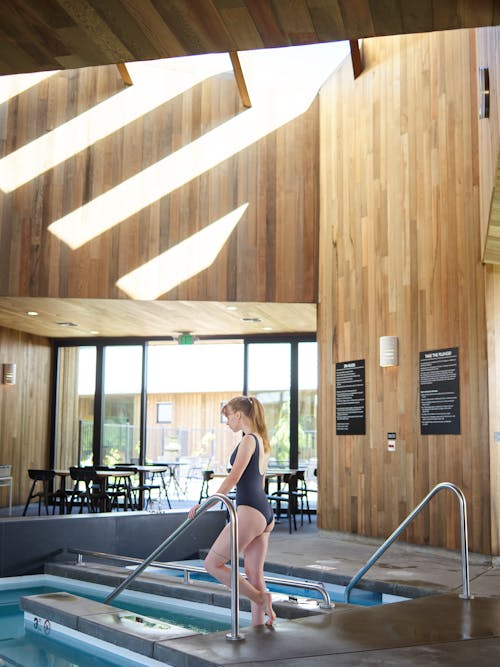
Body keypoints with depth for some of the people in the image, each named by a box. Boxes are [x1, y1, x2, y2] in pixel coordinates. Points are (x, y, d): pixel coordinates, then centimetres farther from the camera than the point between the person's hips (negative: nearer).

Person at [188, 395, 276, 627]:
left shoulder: (248, 440, -10)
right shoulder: (262, 441, 19)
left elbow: (233, 478, -15)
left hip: (249, 512, -10)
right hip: (264, 513, 10)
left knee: (212, 563, -1)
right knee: (254, 576, 10)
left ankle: (260, 598, -3)